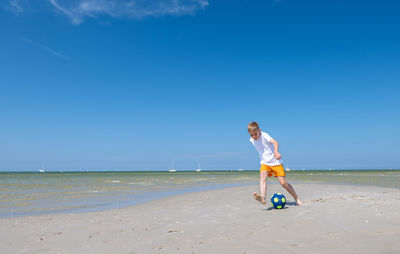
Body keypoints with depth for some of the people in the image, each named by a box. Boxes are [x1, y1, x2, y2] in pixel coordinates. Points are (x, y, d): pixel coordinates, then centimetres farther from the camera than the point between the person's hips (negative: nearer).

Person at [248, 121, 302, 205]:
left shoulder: (264, 135, -17)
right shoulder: (252, 140, 3)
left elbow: (275, 142, -35)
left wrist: (276, 152, -53)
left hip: (275, 162, -4)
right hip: (264, 163, 4)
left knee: (283, 183, -5)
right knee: (262, 176, -27)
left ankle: (297, 199, 17)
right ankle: (262, 197, -47)